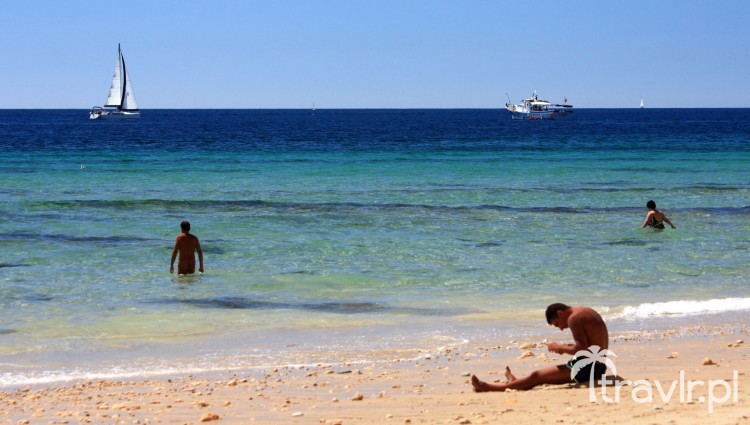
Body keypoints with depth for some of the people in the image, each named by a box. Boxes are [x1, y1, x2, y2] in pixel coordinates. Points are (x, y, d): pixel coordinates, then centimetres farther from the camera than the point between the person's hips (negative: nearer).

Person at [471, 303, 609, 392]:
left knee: (537, 376, -2)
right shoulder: (586, 312, 16)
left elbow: (582, 349, -22)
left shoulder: (574, 318, -14)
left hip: (587, 367, -9)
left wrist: (559, 348, -7)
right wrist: (567, 348, 11)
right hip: (597, 367, 9)